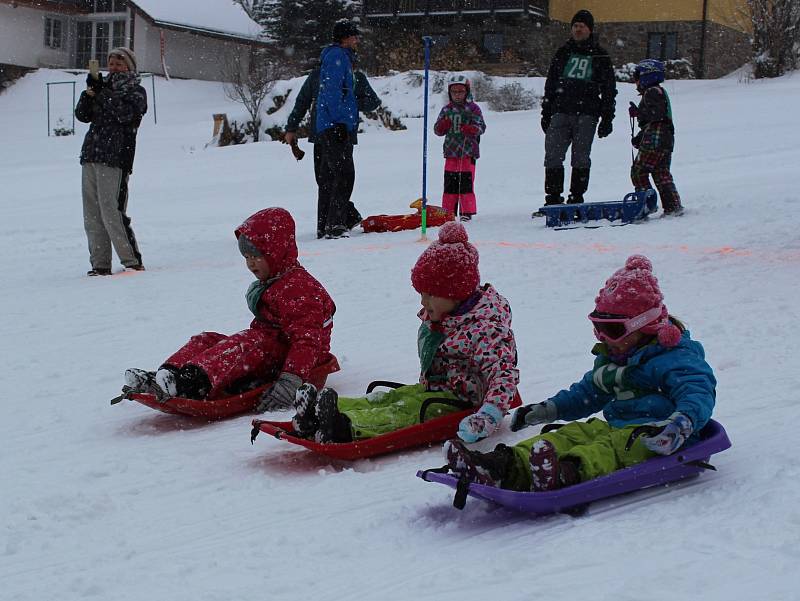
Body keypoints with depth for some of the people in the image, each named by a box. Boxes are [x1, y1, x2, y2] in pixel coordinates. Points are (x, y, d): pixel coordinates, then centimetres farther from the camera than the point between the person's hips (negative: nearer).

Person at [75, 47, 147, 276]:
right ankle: (100, 264, 7)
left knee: (111, 211, -13)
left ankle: (132, 262, -7)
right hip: (91, 155, 7)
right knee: (92, 214, 3)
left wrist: (101, 92, -14)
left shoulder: (136, 91, 4)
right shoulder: (105, 87, 20)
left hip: (115, 157, -6)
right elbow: (82, 115, 11)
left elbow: (125, 113, -15)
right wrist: (89, 94, -6)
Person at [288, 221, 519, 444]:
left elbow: (504, 372, -31)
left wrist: (488, 417, -44)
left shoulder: (485, 327, -20)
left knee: (408, 411, -31)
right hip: (430, 390, 9)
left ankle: (349, 427, -55)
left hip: (462, 402, -9)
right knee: (385, 398, -13)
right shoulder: (435, 318, 11)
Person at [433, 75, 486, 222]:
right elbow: (438, 130, 14)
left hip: (468, 151, -3)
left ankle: (467, 211, 3)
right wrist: (441, 126, -9)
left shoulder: (473, 108, 1)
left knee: (466, 182, -4)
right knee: (450, 183, 5)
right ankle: (448, 211, 12)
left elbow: (482, 126, -3)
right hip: (451, 151, 3)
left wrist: (472, 129, -23)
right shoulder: (446, 110, 12)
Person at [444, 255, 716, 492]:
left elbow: (698, 393, -21)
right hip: (617, 426, 8)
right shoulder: (610, 356, 21)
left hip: (651, 436, -8)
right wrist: (548, 409, 25)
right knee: (570, 434, -13)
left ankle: (573, 472, -68)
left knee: (613, 446, -36)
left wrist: (681, 423, -41)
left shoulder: (673, 357, -7)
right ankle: (511, 465, -36)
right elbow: (587, 392, 34)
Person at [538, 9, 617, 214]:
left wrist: (607, 119, 1)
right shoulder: (563, 53, 16)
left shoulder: (600, 57, 9)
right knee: (553, 156, -5)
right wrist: (546, 113, 10)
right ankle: (553, 199, 0)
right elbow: (550, 85, 17)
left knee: (580, 157, -5)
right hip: (561, 112, 2)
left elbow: (609, 90, 8)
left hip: (586, 114, -2)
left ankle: (576, 199, 1)